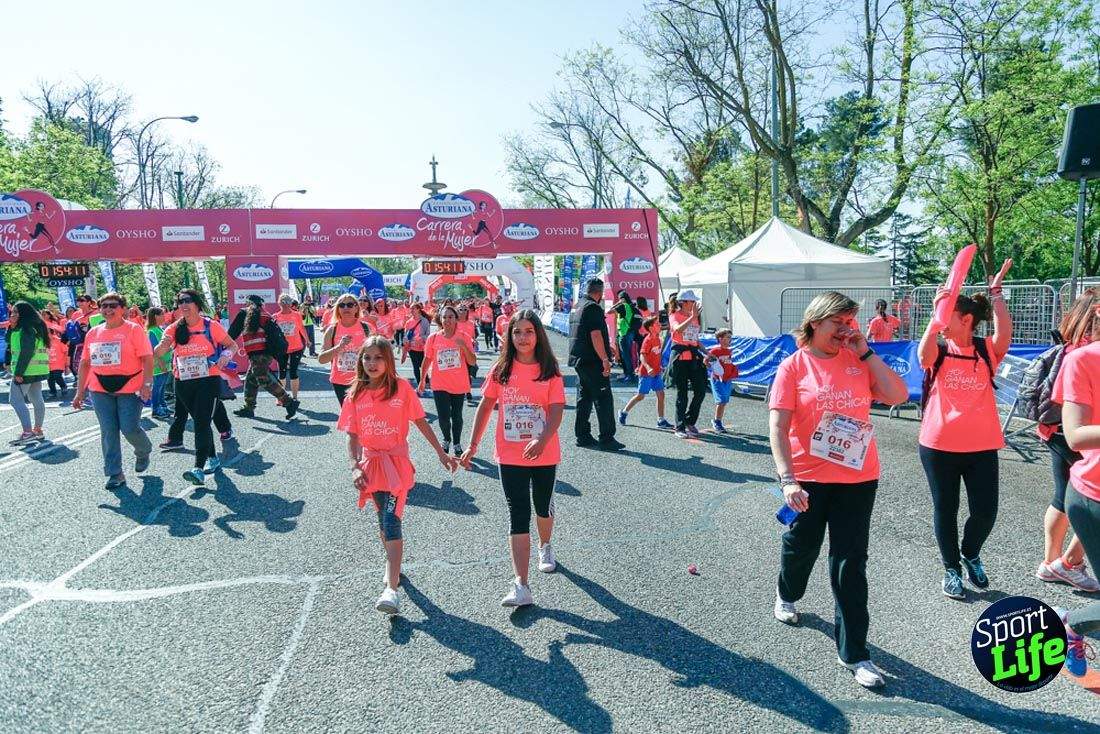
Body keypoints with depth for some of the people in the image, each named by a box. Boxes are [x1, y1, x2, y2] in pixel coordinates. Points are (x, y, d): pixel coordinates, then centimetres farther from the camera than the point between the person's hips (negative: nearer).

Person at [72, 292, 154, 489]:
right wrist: (80, 392, 13)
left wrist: (147, 384, -19)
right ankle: (115, 473, 11)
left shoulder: (134, 330, -5)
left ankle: (144, 453, 26)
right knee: (108, 432, 3)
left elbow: (147, 359, -10)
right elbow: (85, 363, 15)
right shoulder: (93, 333, 10)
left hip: (130, 389, -4)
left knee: (130, 429, -6)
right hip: (100, 390, 5)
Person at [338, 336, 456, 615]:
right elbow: (352, 436, 1)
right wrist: (355, 468, -12)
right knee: (384, 519, 17)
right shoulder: (355, 394, 0)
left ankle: (391, 589, -21)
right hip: (370, 463, 4)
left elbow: (421, 422, 0)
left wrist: (441, 453, 1)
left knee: (390, 519, -15)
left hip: (396, 461, -4)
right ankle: (394, 568, 39)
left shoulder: (401, 388, -6)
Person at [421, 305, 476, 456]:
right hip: (440, 385, 0)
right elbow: (427, 360, 6)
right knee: (443, 417, -5)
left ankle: (457, 444, 32)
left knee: (456, 417, 11)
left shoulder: (463, 338, -5)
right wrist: (422, 380, 10)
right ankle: (447, 439, 26)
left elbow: (472, 362, -6)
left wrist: (464, 346, -21)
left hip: (459, 385, 0)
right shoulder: (433, 338, -5)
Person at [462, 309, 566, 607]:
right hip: (510, 456, 0)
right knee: (518, 515, -4)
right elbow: (485, 407, 4)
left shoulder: (550, 371, -5)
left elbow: (556, 412, -13)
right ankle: (521, 586, -7)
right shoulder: (501, 370, -2)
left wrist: (542, 441, -29)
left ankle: (545, 546, 52)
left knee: (543, 506, 19)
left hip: (544, 454, 0)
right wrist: (473, 446, 2)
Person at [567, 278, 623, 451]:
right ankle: (606, 438, -5)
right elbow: (596, 335, -22)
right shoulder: (593, 307, -13)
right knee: (604, 399, -6)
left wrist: (607, 347, 35)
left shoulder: (576, 307, 17)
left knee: (584, 398, 14)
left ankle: (582, 435, 16)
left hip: (578, 359, 10)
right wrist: (605, 359, -22)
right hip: (592, 361, -10)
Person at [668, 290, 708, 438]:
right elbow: (678, 329, -26)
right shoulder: (674, 315, -3)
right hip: (680, 356, -6)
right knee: (682, 394, -2)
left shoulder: (694, 316, 15)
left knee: (700, 390, 1)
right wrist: (692, 317, -26)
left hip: (694, 356, 6)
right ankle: (680, 428, 6)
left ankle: (690, 422, 18)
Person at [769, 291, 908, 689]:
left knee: (850, 563, 3)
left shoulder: (859, 361, 4)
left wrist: (865, 352, -8)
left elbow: (898, 395, -7)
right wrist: (787, 479, -20)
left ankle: (854, 652, 12)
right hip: (808, 479, -2)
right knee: (801, 546, 17)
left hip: (858, 478, 2)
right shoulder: (794, 366, -7)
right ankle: (787, 594, 50)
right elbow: (778, 426, -12)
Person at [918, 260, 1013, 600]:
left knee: (985, 511, 2)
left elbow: (1004, 334, -20)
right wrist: (935, 316, -32)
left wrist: (996, 292, -18)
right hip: (939, 445, 0)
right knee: (945, 509, 9)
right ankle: (951, 568, 28)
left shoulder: (987, 351, 0)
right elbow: (924, 356, -25)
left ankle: (970, 553, 33)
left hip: (981, 446, 1)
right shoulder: (939, 351, -2)